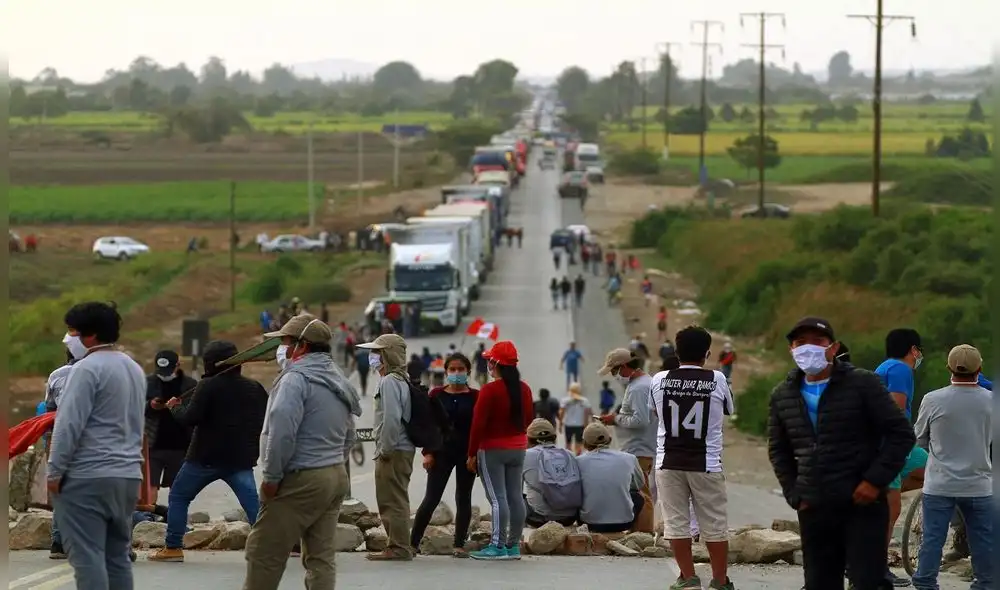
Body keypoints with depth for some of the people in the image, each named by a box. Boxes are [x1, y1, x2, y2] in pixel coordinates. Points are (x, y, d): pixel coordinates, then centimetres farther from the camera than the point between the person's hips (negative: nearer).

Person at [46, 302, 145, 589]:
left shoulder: (88, 368, -12)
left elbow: (69, 425, -16)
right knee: (117, 555, 10)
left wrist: (55, 471, -11)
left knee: (87, 556, -8)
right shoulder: (134, 369, 17)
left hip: (87, 477, -9)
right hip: (127, 475, 9)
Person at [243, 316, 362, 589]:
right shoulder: (339, 381, 16)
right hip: (336, 476, 9)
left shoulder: (297, 378, -14)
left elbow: (281, 431, -23)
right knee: (322, 556, 7)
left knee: (264, 553, -3)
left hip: (301, 481, -9)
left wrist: (271, 477, -16)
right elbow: (348, 434, 21)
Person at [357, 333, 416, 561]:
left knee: (392, 501, -7)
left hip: (393, 452, -10)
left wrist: (385, 449, -17)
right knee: (395, 500, 15)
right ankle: (399, 546, 20)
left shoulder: (389, 382, -15)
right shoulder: (402, 380, 16)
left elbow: (391, 418, -23)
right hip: (404, 449, 10)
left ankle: (399, 548, -6)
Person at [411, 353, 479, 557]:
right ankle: (413, 543, -1)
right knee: (431, 498, -4)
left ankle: (459, 545, 10)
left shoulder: (475, 396, 2)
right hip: (442, 452, 0)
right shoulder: (437, 394, 4)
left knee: (463, 498, 5)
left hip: (467, 453, 0)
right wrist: (427, 452, -4)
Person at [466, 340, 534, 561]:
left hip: (492, 449, -7)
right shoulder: (524, 389, 4)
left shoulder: (490, 390, -16)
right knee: (515, 495, 8)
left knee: (497, 497, -8)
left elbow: (478, 424, -15)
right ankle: (514, 545, 11)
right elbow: (527, 419, 13)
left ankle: (498, 546, -11)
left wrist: (472, 454, -9)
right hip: (518, 447, 7)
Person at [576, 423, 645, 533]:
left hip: (591, 524, 0)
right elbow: (640, 484, 17)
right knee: (639, 497, 30)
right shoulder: (629, 459, -3)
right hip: (623, 522, 0)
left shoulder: (579, 461, -5)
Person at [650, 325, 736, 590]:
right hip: (706, 463, -1)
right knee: (714, 524, 6)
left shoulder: (660, 380, 0)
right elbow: (728, 409, 12)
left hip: (669, 463, 1)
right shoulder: (717, 380, -5)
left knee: (676, 522, 6)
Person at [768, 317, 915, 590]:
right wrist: (794, 494, 10)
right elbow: (778, 450, 22)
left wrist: (875, 480, -12)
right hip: (813, 508, 5)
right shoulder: (782, 396, 9)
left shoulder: (862, 384, -5)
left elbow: (901, 434, -5)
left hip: (862, 504, -5)